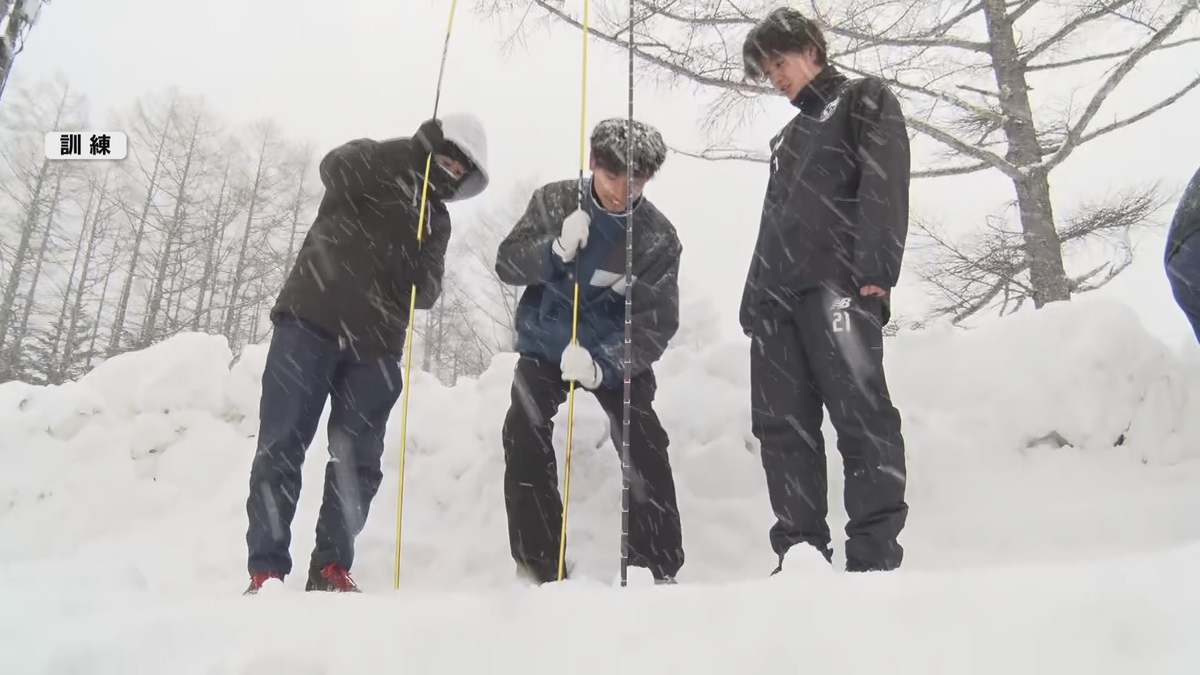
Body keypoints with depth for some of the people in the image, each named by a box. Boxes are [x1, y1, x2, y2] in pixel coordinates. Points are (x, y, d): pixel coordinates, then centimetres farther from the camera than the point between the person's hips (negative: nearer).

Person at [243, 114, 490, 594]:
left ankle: (331, 567, 7)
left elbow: (427, 294, 6)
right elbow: (336, 167, -18)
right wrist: (418, 147, -17)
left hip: (374, 347, 4)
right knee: (281, 447, -7)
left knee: (358, 461, -1)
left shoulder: (436, 219, 17)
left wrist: (416, 271, -15)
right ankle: (266, 570, -3)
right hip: (311, 325, -4)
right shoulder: (370, 167, 8)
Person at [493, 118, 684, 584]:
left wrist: (603, 365, -36)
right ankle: (538, 563, -3)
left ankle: (658, 568, 0)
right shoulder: (552, 201, -8)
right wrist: (555, 250, -29)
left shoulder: (659, 239, -14)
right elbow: (506, 263, -8)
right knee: (524, 438, -14)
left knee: (644, 448, -12)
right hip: (544, 343, 1)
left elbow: (657, 323, -19)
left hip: (615, 353, -1)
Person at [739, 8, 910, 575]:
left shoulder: (864, 100, 13)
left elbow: (886, 181, -4)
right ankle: (802, 553, 0)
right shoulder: (787, 139, 33)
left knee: (861, 416, -14)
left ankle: (874, 559, -14)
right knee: (781, 423, -2)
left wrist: (875, 268, -19)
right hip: (775, 293, 7)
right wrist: (752, 301, 17)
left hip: (837, 282, -7)